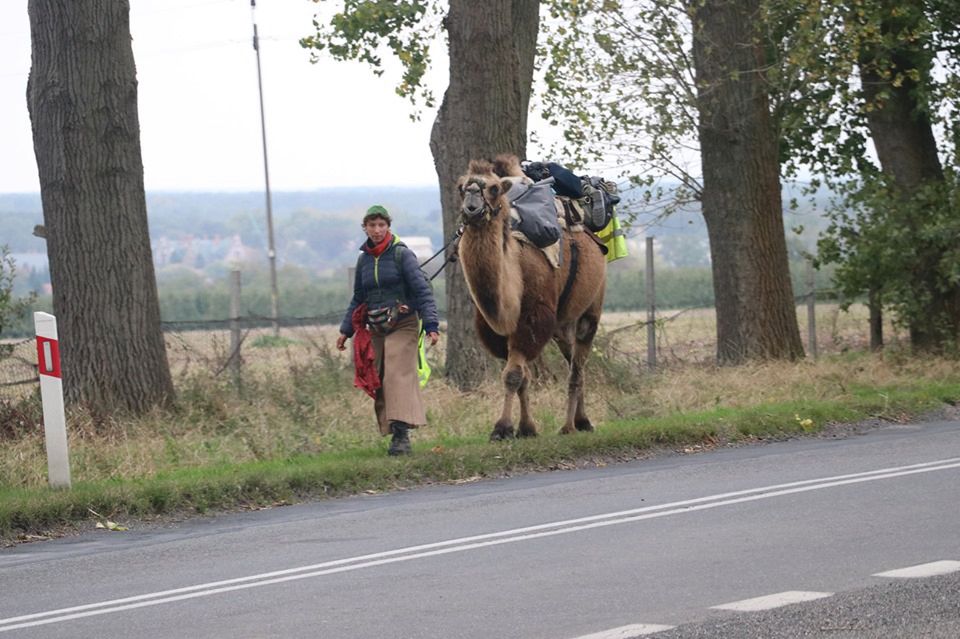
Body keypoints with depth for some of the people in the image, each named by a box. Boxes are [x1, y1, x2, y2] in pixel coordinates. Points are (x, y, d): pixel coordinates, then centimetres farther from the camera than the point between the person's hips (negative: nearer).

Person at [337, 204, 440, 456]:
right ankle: (394, 435, 7)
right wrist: (346, 330, 18)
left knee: (398, 375, -18)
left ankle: (401, 434, -26)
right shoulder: (364, 259, 12)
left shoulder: (401, 254, -6)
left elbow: (422, 290, -10)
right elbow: (358, 298, 22)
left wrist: (431, 324, -19)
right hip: (376, 329, 6)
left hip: (403, 326, -6)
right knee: (378, 382, 2)